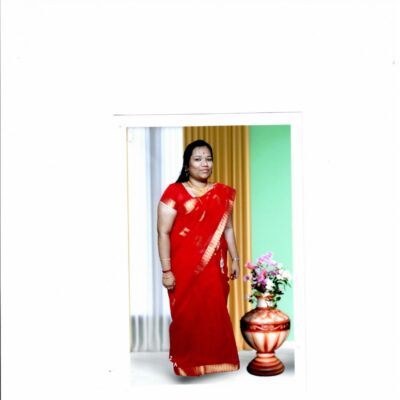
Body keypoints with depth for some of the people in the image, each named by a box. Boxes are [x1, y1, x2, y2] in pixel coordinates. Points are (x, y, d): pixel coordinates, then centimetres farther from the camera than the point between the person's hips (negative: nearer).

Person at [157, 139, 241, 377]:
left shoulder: (223, 193, 9)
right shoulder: (174, 192, -6)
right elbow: (163, 233, -9)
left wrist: (235, 260, 11)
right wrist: (166, 270, -13)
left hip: (214, 267, 4)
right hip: (184, 268, -4)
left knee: (215, 315, 7)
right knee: (187, 316, 4)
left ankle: (215, 362, 25)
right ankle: (186, 364, 21)